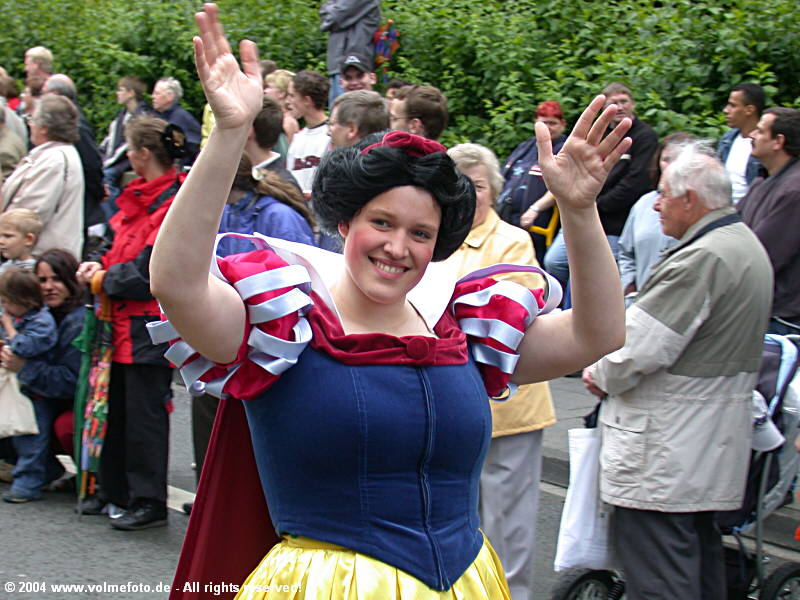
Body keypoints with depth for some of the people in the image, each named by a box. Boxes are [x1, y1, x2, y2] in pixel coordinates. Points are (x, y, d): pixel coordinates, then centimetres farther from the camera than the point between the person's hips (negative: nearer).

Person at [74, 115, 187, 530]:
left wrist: (104, 279, -7)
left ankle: (149, 502, 7)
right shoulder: (137, 196, 12)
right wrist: (101, 267, 3)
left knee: (144, 413, -2)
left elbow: (146, 274, -20)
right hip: (125, 321, 9)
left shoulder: (172, 203, -17)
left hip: (149, 324, -9)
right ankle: (114, 490, 28)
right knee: (117, 406, 16)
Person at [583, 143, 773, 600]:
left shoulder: (702, 259, -21)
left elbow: (639, 346, -23)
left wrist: (601, 375, -2)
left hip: (667, 455, -11)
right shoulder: (746, 245, 13)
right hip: (714, 443, 11)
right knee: (699, 552, 20)